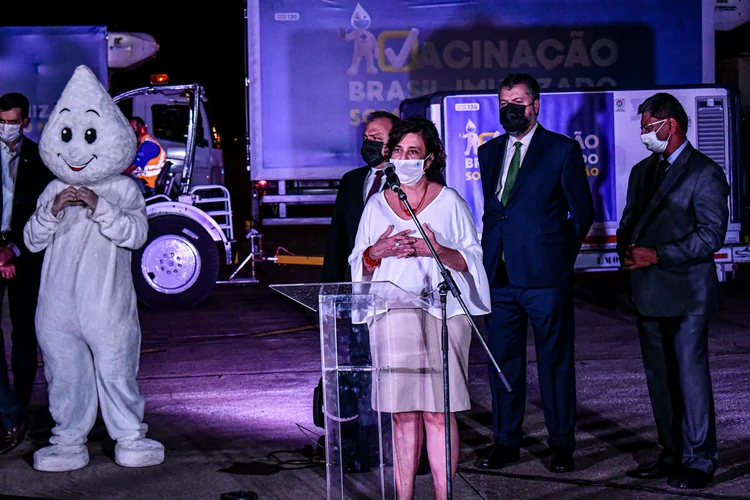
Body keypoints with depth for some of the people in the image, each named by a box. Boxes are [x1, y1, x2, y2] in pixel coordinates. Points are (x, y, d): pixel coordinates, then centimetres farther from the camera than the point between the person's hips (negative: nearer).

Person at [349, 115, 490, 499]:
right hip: (392, 318, 3)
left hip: (442, 315, -3)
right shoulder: (377, 204, 14)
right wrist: (377, 252, -5)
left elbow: (473, 259, 3)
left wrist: (438, 251, -14)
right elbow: (358, 266, 17)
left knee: (437, 411, -5)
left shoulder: (449, 202, 5)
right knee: (402, 413, 3)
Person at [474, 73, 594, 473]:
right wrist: (489, 260, 11)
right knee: (502, 362, 9)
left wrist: (560, 257, 2)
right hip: (499, 275, 5)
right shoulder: (488, 152, 14)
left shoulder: (563, 150, -1)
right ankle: (506, 443, 19)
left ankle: (561, 445, 13)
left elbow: (582, 211, 3)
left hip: (545, 276, -5)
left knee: (555, 362, 3)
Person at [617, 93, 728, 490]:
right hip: (649, 292, 7)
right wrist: (628, 250, -3)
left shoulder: (705, 173, -7)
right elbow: (628, 223, 20)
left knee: (690, 374, -7)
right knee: (659, 377, 11)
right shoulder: (642, 171, 17)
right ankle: (672, 454, 21)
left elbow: (711, 236, -13)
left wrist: (657, 256, -18)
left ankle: (699, 461, 0)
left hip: (687, 293, -7)